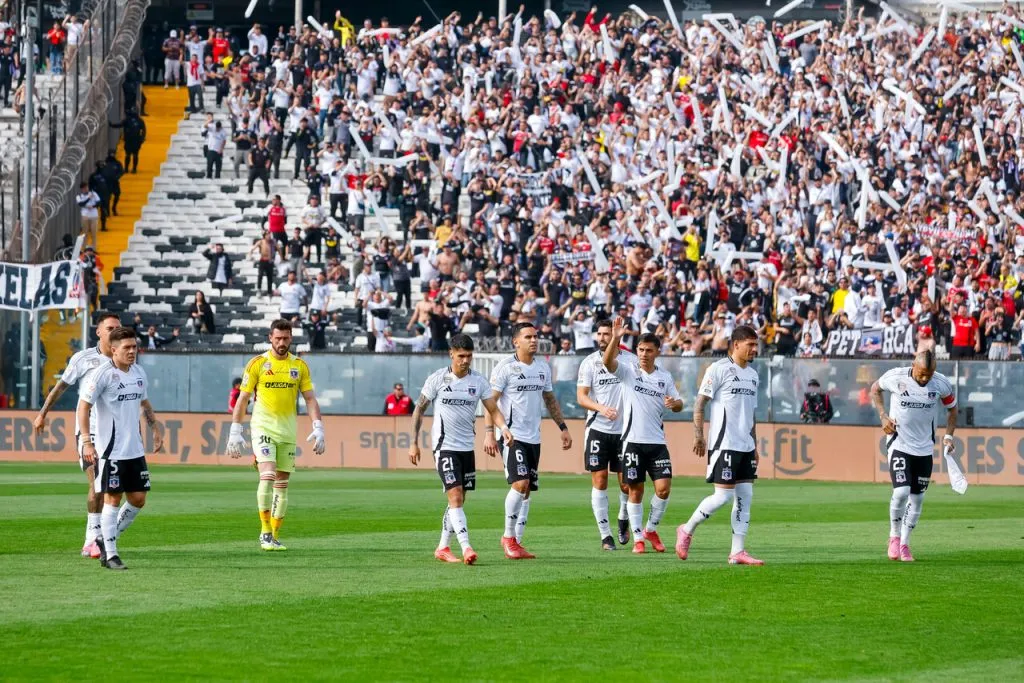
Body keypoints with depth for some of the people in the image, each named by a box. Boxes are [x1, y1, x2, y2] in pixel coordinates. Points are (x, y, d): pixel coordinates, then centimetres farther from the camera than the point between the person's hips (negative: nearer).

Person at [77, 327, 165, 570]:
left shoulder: (138, 372, 10)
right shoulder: (103, 374, -12)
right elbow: (84, 406, -12)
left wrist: (156, 429, 23)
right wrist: (86, 442, -18)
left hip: (135, 449, 7)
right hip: (110, 450, -7)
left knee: (138, 499, 6)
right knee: (112, 499, -5)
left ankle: (105, 540, 22)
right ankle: (110, 555, 2)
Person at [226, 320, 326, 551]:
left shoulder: (299, 365, 7)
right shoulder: (257, 364, -2)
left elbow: (310, 399, 8)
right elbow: (242, 399, 1)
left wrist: (318, 428, -4)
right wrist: (235, 432, -3)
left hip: (287, 431, 3)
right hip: (263, 428, -3)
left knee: (282, 484, 5)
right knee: (267, 475, -19)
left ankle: (275, 536, 13)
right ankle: (265, 531, -13)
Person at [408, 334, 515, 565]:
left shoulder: (478, 381, 3)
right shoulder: (437, 379, -5)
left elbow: (493, 409, 1)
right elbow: (419, 410, 3)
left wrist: (504, 428, -20)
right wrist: (413, 443, 0)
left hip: (467, 447, 5)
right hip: (444, 446, -5)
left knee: (458, 500, 10)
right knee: (455, 497, -15)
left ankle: (442, 548, 22)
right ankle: (466, 548, -22)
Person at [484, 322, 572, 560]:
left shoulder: (543, 367, 12)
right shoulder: (505, 367, -7)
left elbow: (550, 399, 23)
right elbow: (491, 401, -8)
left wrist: (563, 427, 19)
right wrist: (489, 433, -17)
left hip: (533, 437, 6)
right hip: (511, 435, -6)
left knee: (526, 490, 5)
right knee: (520, 483, -18)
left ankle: (516, 542, 10)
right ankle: (508, 536, -4)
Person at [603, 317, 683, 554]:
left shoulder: (665, 377, 11)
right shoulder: (628, 371, 1)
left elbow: (679, 404, 14)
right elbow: (608, 361, -18)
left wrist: (675, 403, -11)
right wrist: (615, 338, -35)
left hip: (657, 441, 2)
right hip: (633, 440, -2)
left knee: (663, 488, -7)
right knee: (635, 490, 1)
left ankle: (651, 529, 15)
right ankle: (638, 538, 10)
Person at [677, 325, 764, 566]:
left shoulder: (753, 375, 16)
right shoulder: (719, 369, -7)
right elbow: (699, 405, -8)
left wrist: (754, 446, 20)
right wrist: (698, 436, -16)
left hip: (746, 446, 8)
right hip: (724, 444, -8)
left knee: (745, 496, 2)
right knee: (723, 495, -10)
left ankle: (738, 552, 4)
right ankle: (687, 531, 9)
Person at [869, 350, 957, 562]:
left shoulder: (942, 384, -9)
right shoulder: (896, 377, -14)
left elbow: (952, 409, 9)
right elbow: (875, 389, 7)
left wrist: (948, 435, -4)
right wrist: (883, 416, -6)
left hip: (924, 448, 3)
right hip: (899, 444, -3)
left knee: (917, 498, 6)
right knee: (901, 491, -19)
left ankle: (904, 544, 22)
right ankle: (894, 536, 4)